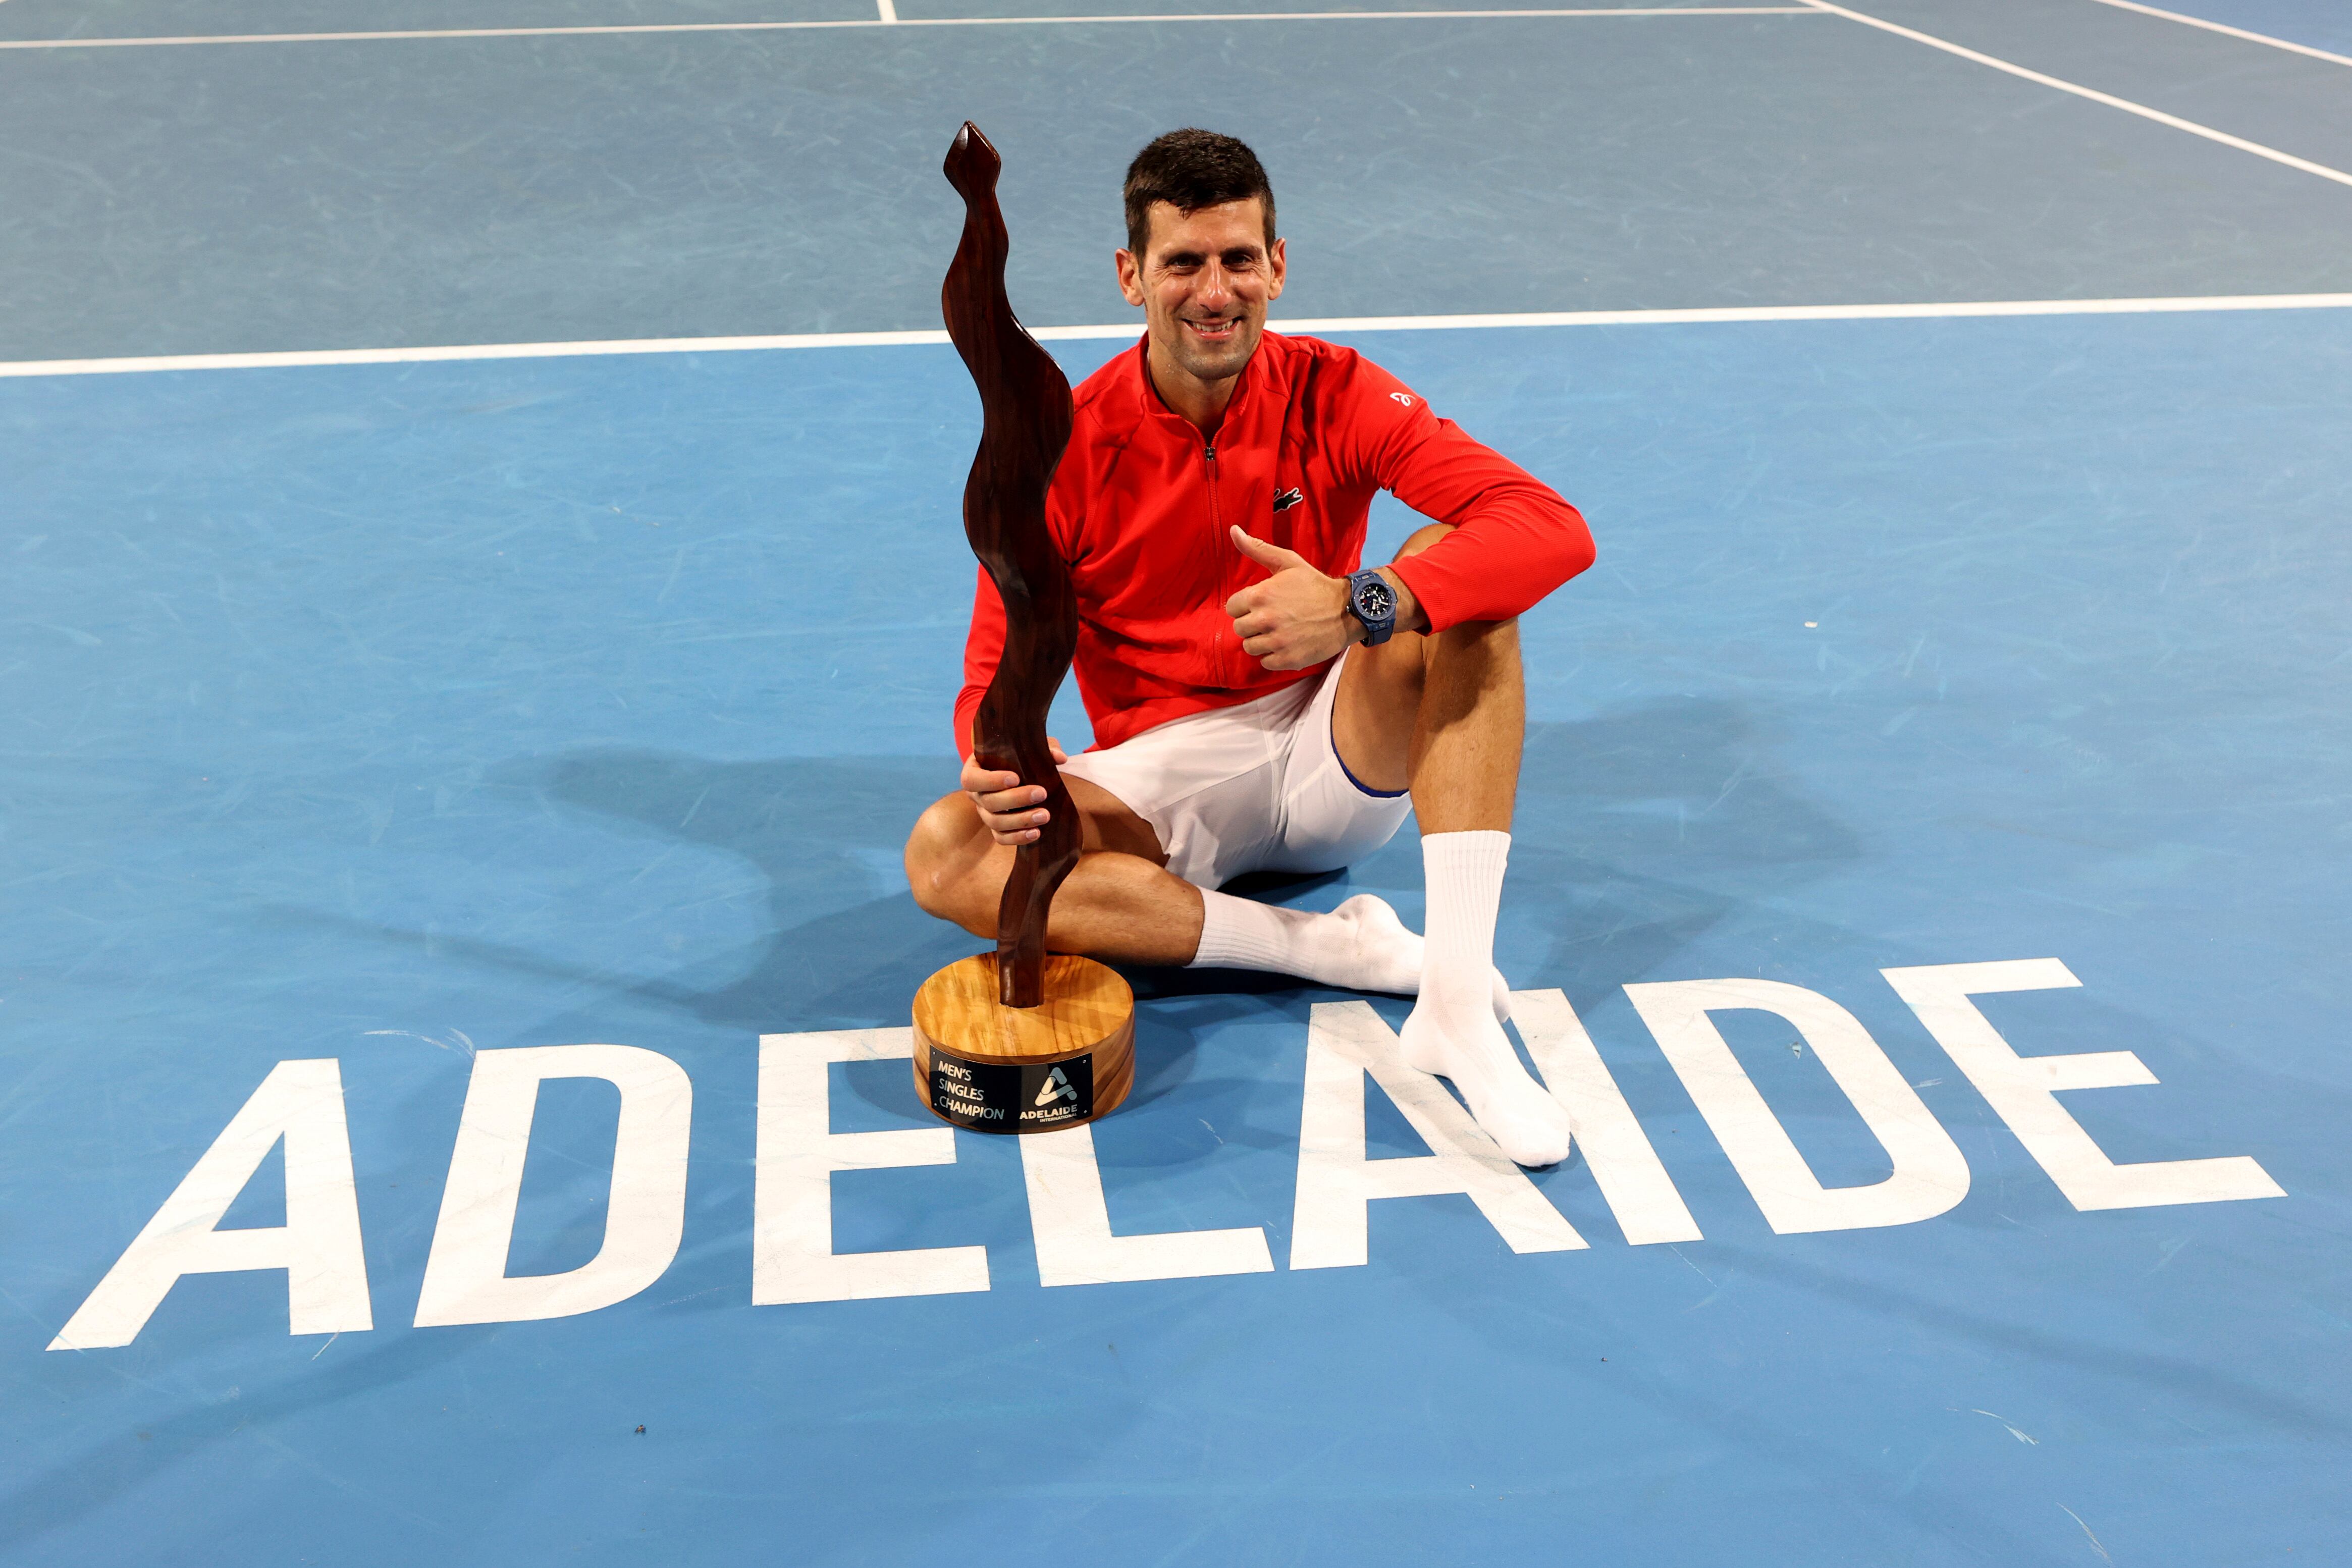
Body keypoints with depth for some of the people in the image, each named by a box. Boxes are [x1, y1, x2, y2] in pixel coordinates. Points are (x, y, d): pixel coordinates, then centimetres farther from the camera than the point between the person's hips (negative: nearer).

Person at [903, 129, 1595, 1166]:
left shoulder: (1333, 396, -8)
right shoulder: (1066, 451, -8)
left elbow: (1555, 529, -21)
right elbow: (1000, 670, -7)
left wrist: (1363, 606, -39)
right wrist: (1001, 759, -33)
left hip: (1343, 759, 0)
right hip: (1162, 776, 0)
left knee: (1456, 570, -27)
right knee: (945, 854, -27)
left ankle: (1457, 1004, -35)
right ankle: (1340, 948, -28)